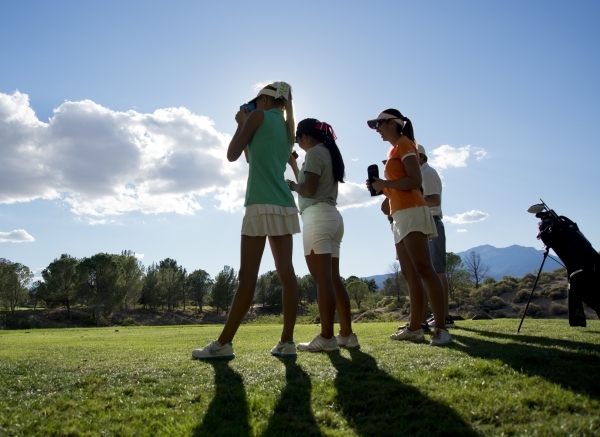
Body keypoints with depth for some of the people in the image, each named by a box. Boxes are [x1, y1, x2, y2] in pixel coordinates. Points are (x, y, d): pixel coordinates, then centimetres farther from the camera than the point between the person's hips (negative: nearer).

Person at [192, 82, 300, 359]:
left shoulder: (259, 116, 3)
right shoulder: (287, 128, 23)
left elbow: (232, 155, 2)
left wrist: (241, 124, 16)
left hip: (262, 205, -7)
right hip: (285, 206, 7)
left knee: (247, 275, -10)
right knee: (286, 273, 0)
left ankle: (223, 343, -6)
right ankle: (287, 341, 1)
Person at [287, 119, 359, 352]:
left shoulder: (314, 152, -3)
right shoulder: (329, 153, 25)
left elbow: (309, 190, -14)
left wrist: (291, 185, 5)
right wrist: (293, 164, 31)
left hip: (318, 216, -10)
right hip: (332, 216, 10)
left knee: (322, 278, -12)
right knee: (333, 278, 7)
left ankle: (327, 337, -13)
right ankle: (346, 333, 8)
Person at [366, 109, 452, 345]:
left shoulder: (404, 144, -2)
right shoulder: (396, 149, 24)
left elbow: (415, 180, -14)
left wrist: (385, 183, -12)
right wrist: (382, 188, 11)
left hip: (411, 212, -10)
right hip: (401, 215, 10)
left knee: (423, 269, -15)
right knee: (409, 273, 6)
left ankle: (441, 328, -16)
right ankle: (415, 327, 8)